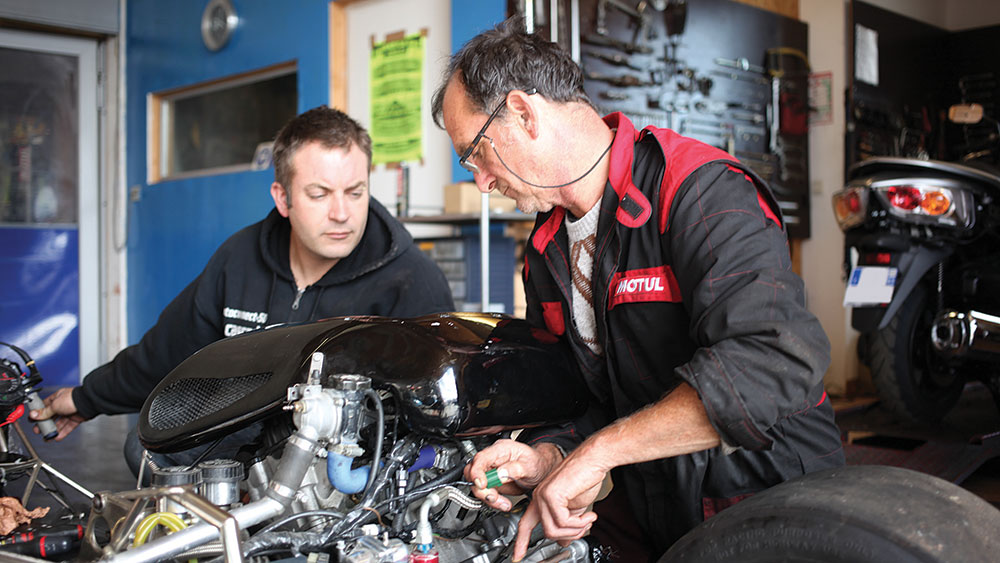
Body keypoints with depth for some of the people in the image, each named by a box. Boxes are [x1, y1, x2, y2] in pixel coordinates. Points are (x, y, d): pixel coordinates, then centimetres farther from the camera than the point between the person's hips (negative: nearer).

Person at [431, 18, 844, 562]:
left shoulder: (701, 190, -17)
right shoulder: (545, 251, 11)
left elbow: (776, 363, -32)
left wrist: (599, 451, -28)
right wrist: (543, 458, -7)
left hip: (771, 506, -5)